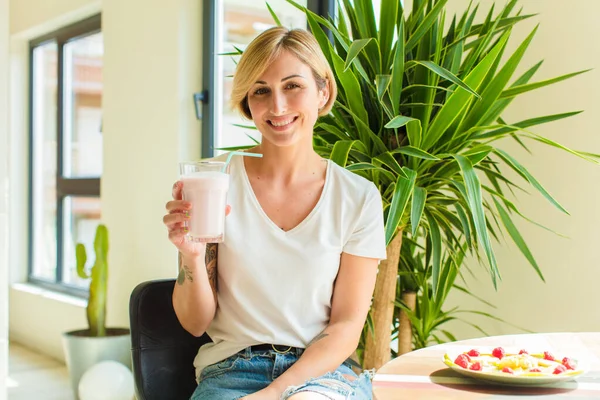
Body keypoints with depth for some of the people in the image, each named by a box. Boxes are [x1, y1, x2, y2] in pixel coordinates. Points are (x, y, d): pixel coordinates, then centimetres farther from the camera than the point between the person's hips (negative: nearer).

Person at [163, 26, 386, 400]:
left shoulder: (359, 198, 1)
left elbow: (347, 325, 1)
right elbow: (196, 323, 3)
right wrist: (192, 257, -18)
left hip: (326, 369, 0)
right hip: (231, 369, 1)